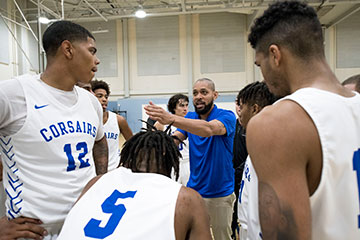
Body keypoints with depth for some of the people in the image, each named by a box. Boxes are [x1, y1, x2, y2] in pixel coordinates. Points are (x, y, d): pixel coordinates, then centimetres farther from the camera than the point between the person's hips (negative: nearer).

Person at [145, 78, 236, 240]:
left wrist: (172, 119, -51)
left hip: (220, 194, -4)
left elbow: (209, 129, -37)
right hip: (194, 190, 4)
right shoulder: (190, 118, 3)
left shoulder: (226, 116, -15)